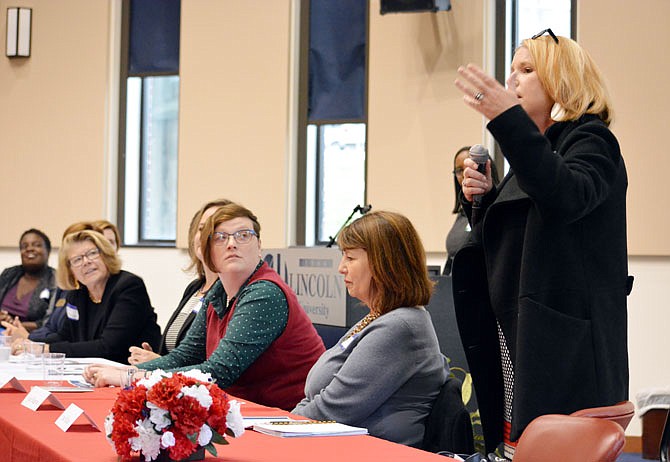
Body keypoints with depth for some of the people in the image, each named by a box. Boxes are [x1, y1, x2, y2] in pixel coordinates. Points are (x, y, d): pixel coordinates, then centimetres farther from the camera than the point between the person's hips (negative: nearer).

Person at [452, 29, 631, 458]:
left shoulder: (592, 141, -3)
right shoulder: (538, 146, 22)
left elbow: (567, 197, -27)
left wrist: (508, 119, -34)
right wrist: (485, 199, 6)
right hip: (516, 333, 9)